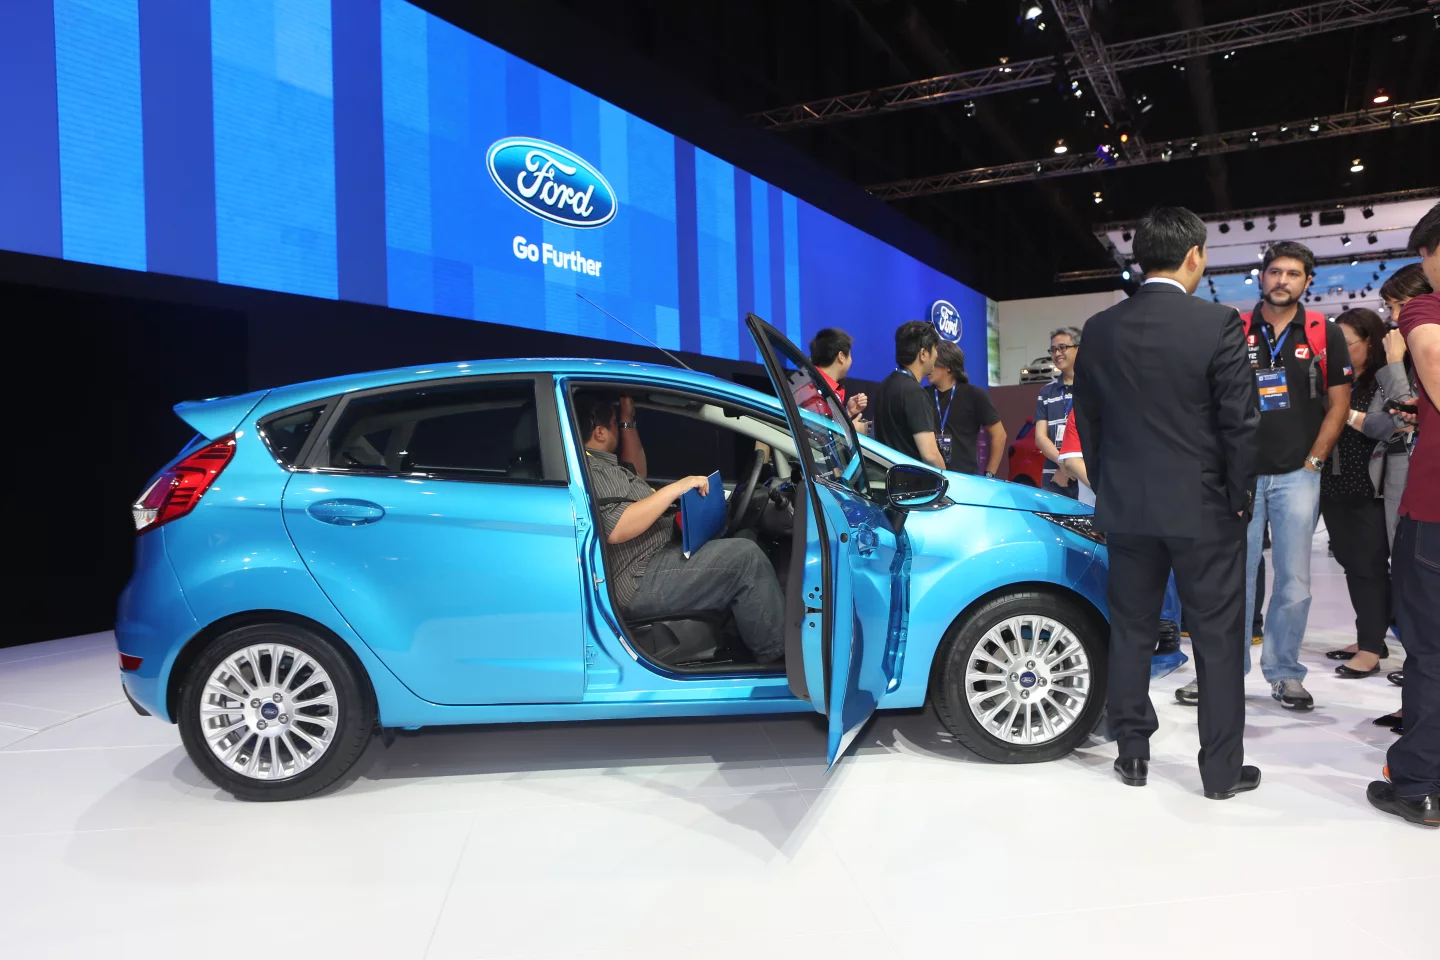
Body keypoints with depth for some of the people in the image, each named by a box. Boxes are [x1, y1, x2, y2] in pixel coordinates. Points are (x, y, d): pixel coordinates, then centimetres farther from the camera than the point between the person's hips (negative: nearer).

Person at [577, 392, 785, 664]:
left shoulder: (597, 462, 16)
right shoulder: (590, 471, -18)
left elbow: (636, 474, 31)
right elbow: (616, 529, -30)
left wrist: (628, 422, 19)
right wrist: (676, 489, -25)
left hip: (654, 561, 12)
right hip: (640, 583, -12)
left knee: (739, 545, 17)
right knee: (745, 556, -18)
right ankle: (779, 653, -8)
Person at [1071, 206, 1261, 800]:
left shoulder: (1099, 330, 1)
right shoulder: (1218, 324, -11)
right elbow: (1241, 423, -10)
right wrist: (1239, 498, 2)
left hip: (1125, 507, 4)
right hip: (1203, 508, -3)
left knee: (1131, 633, 13)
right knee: (1217, 639, 8)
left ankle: (1132, 753, 22)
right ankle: (1222, 770, 16)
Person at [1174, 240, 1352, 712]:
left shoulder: (1326, 335, 5)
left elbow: (1338, 404, 6)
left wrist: (1313, 460, -1)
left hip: (1297, 474, 0)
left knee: (1294, 581, 4)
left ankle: (1284, 673, 17)